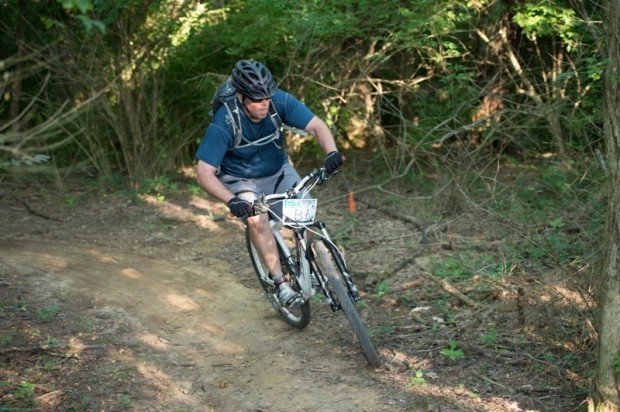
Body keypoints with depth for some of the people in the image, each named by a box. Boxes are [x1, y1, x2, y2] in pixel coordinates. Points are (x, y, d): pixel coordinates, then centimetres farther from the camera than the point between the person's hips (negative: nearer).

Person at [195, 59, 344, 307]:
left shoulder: (280, 101, -23)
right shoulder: (224, 123, -31)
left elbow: (316, 125, -24)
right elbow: (204, 172, -31)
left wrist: (332, 152, -45)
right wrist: (231, 201, -47)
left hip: (278, 171, 4)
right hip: (241, 180, -3)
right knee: (257, 220, -31)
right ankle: (280, 282, -20)